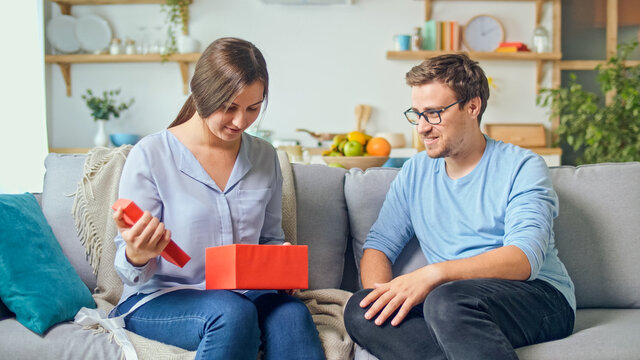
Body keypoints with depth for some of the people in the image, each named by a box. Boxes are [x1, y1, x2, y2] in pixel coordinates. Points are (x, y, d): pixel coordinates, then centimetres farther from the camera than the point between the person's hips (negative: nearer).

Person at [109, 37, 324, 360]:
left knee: (290, 313, -31)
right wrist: (138, 254, -31)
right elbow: (130, 272, -6)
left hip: (242, 294, 3)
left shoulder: (264, 157, 7)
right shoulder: (151, 155, -8)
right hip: (157, 301, -3)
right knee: (233, 313, -35)